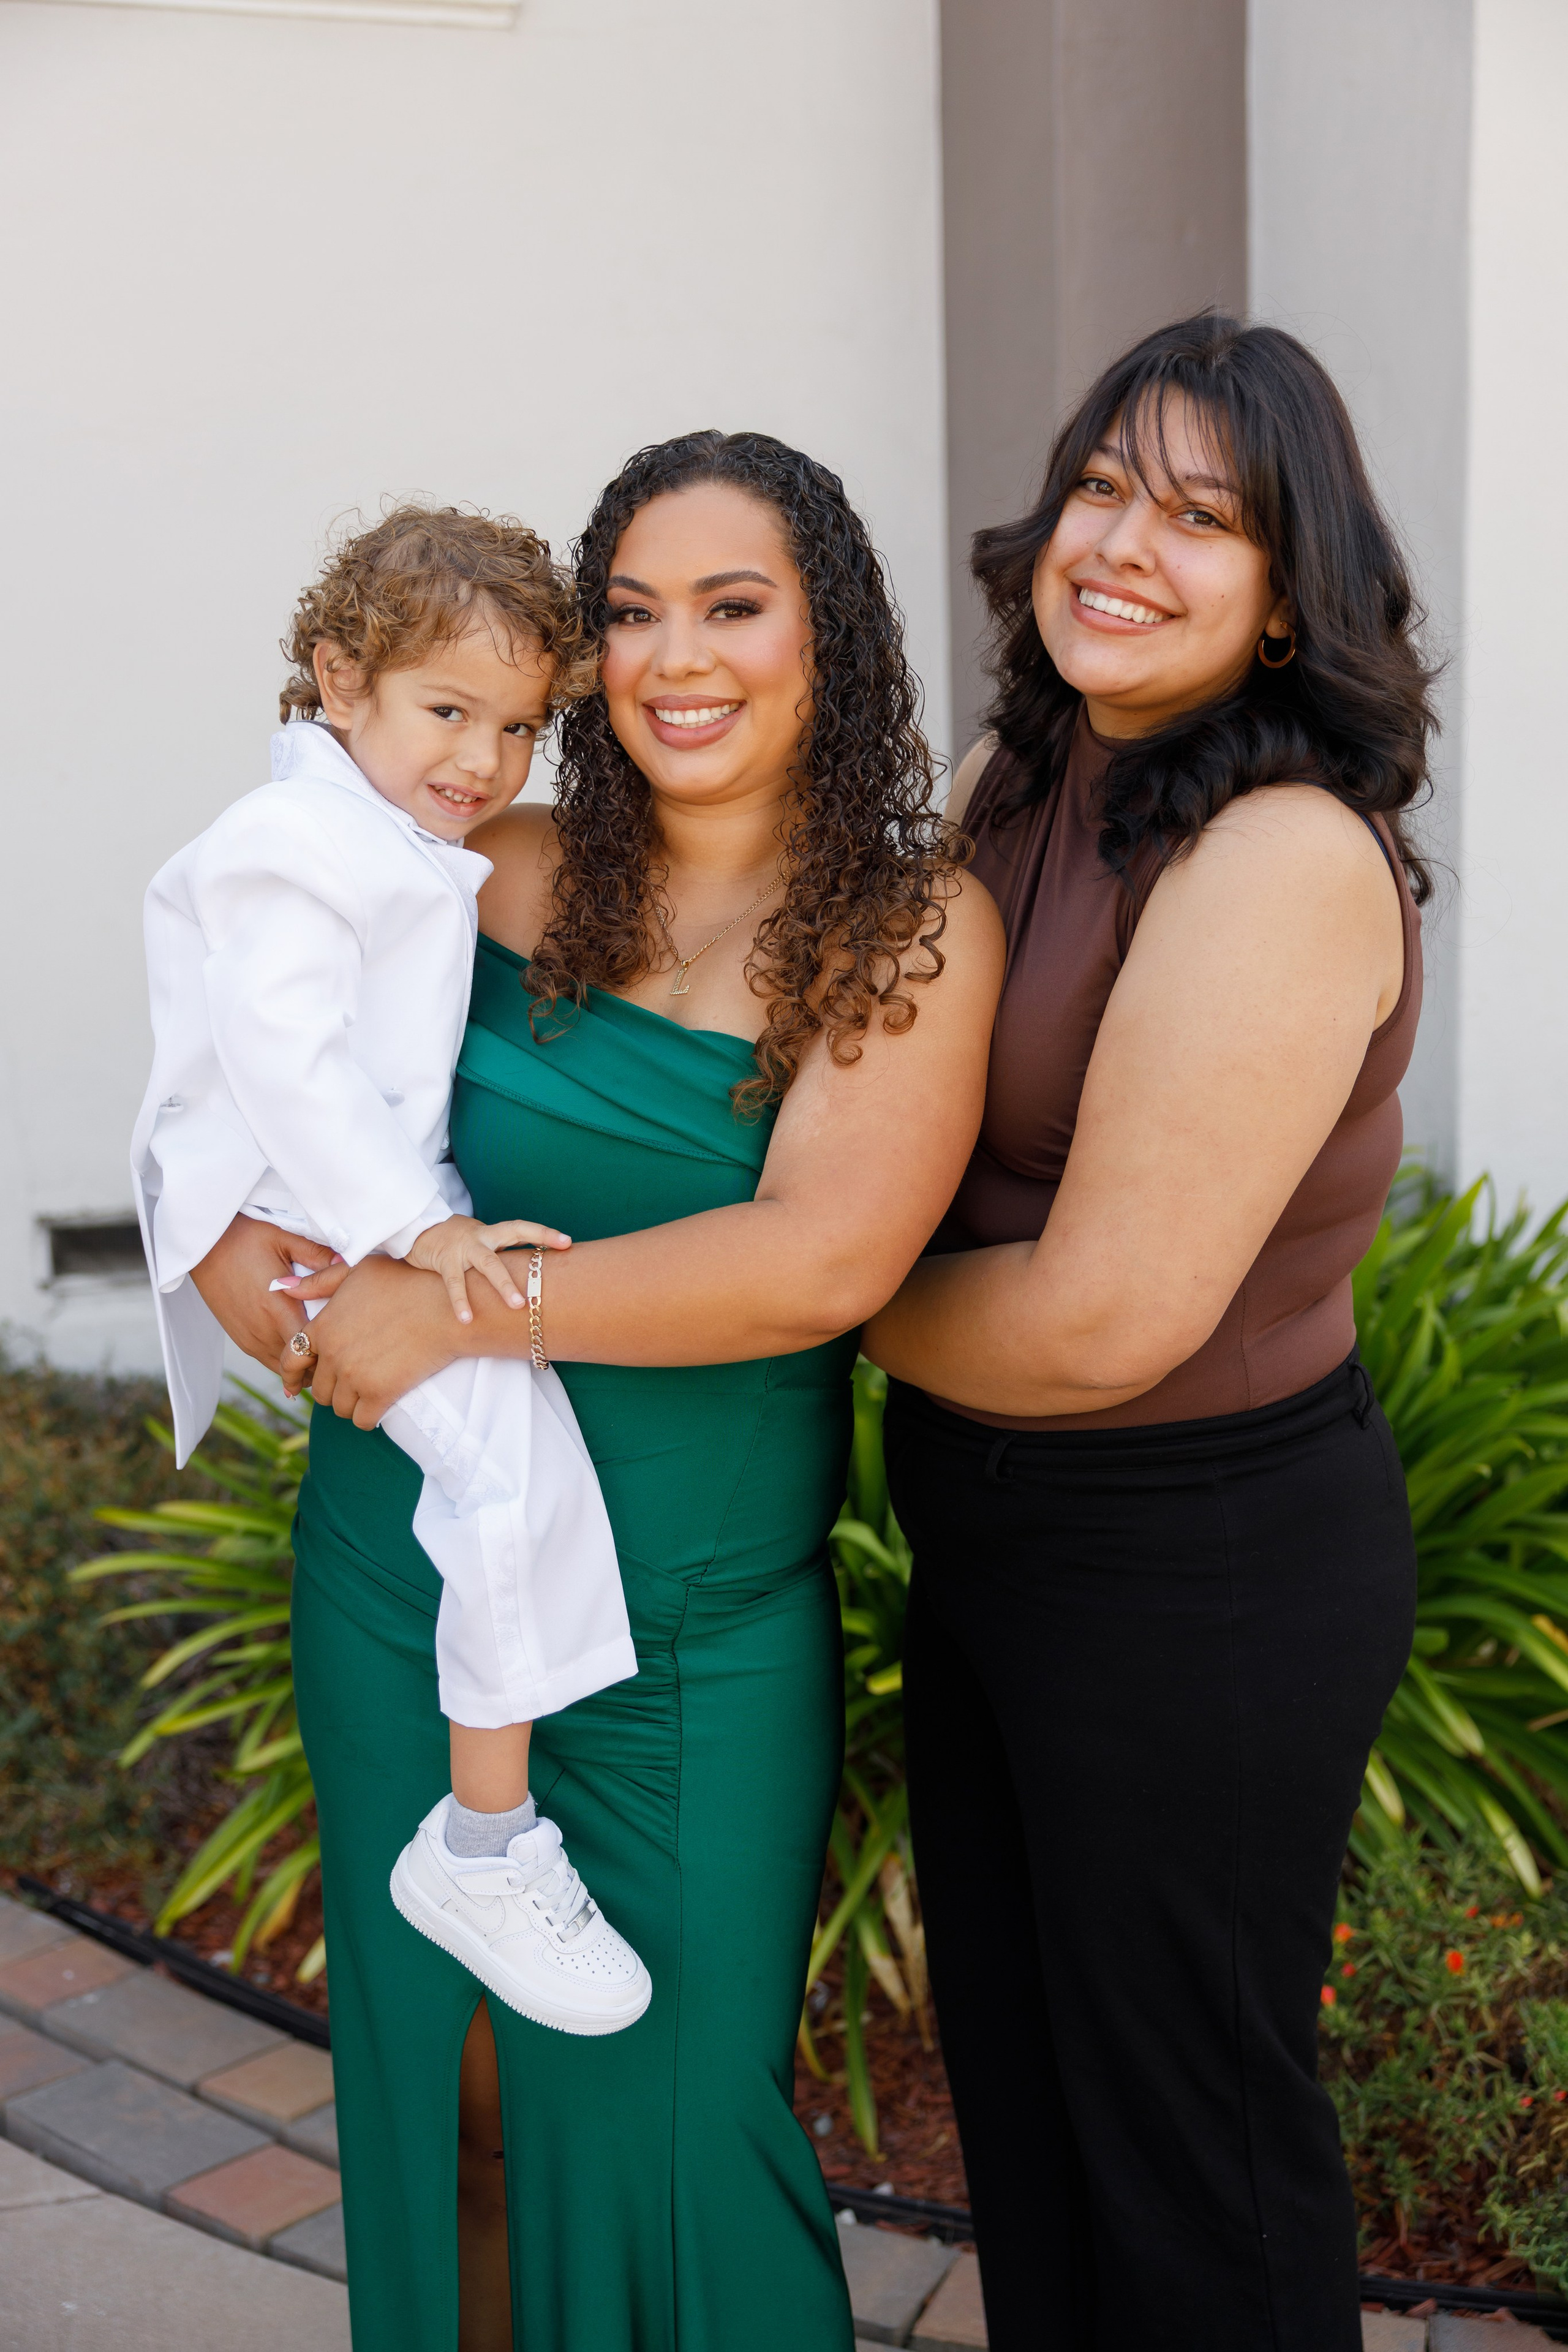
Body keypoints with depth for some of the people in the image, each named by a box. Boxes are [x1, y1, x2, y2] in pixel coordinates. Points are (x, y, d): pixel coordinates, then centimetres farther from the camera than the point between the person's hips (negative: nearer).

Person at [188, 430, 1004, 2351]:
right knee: (444, 2082, 18)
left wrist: (461, 1305, -21)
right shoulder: (503, 873, 1)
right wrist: (240, 1235, -9)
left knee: (663, 2116, 9)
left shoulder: (913, 927, -8)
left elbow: (821, 1259, -22)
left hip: (703, 1645, -3)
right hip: (404, 1585, 3)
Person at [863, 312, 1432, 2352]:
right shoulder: (1012, 786, 3)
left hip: (1202, 1568, -8)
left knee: (1189, 2126, 14)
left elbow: (1103, 1317, -26)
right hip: (986, 1541, 8)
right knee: (1009, 2073, 25)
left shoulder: (1287, 858, -24)